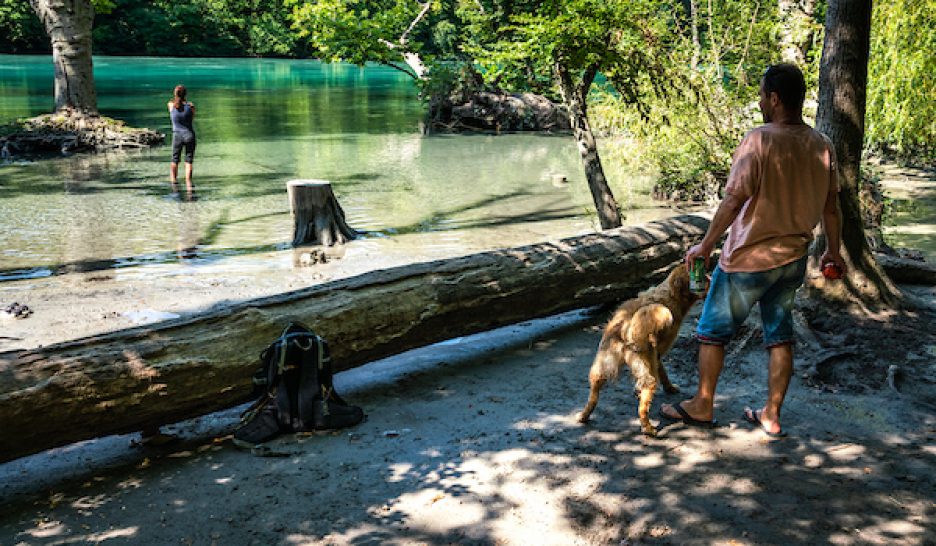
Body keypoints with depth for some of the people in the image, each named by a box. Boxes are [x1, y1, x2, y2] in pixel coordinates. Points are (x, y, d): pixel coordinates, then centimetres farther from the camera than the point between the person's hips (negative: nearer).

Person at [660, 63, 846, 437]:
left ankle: (701, 407, 20)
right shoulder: (822, 146, 1)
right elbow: (831, 206, 8)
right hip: (794, 257, 6)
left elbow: (733, 200, -20)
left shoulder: (759, 140, -20)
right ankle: (771, 415, 23)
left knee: (713, 329, 10)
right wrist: (833, 250, 21)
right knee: (780, 333, 16)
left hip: (749, 259, -6)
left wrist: (705, 245, -10)